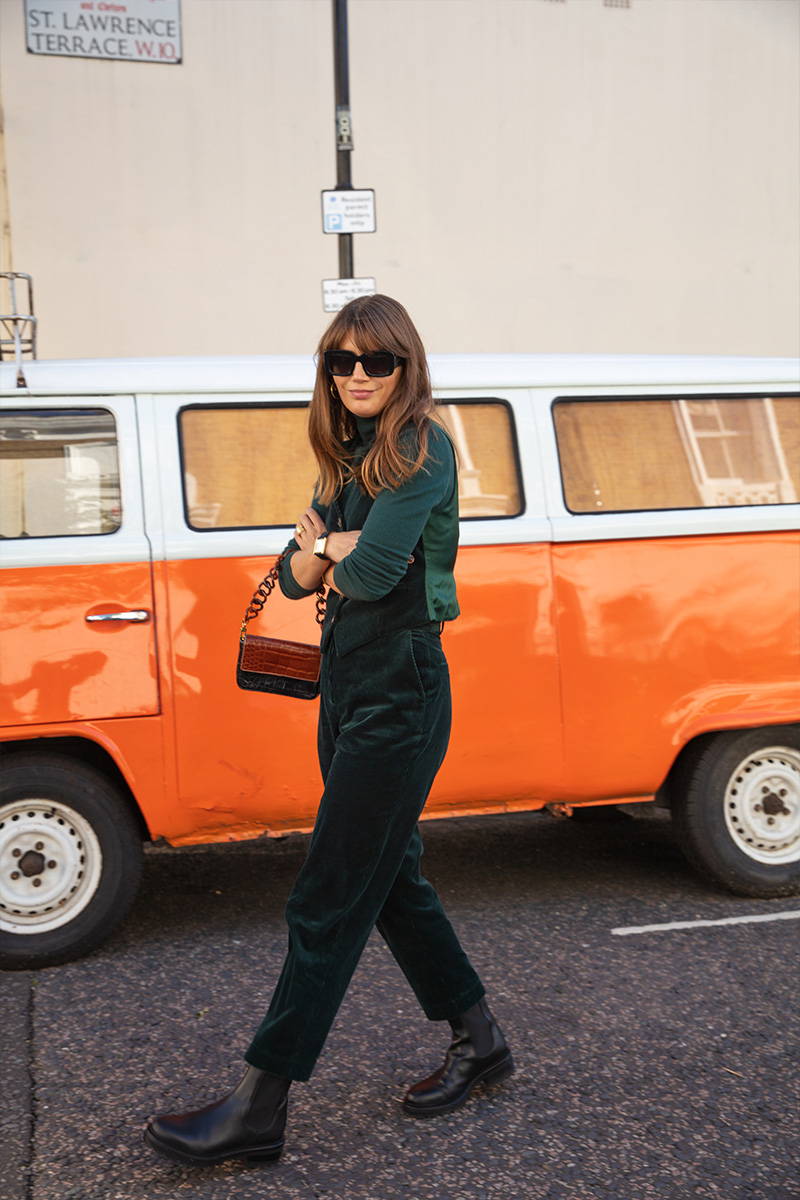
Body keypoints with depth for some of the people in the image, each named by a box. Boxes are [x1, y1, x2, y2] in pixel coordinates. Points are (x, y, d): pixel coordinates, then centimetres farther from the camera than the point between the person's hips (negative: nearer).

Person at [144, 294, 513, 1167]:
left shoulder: (423, 450, -11)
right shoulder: (346, 459, 15)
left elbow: (370, 572, -22)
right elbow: (293, 575, 10)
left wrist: (328, 559, -2)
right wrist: (321, 552, -11)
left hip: (400, 693, -9)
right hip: (345, 687, 9)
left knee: (327, 901, -5)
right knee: (390, 877, 16)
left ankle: (257, 1110, 3)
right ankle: (479, 1041, 33)